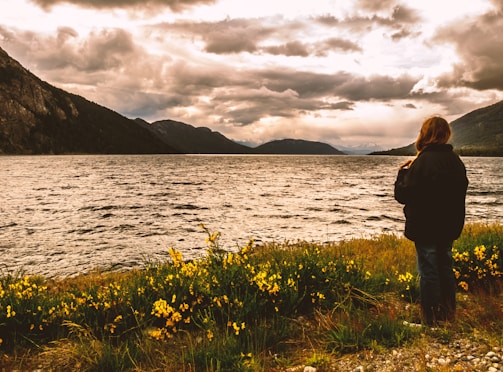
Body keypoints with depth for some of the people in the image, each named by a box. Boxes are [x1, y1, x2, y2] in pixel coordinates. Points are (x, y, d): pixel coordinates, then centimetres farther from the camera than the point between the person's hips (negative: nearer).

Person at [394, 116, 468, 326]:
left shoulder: (423, 161, -19)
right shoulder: (455, 161, 4)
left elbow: (403, 195, -16)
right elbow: (459, 192, 15)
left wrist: (402, 172, -3)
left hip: (426, 229, -7)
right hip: (449, 228, 7)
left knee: (428, 273, 2)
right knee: (445, 269, 17)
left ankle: (432, 320, 10)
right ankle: (448, 316, 29)